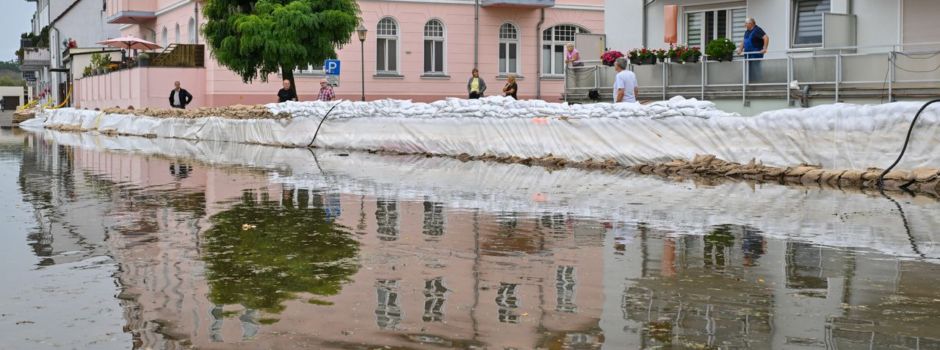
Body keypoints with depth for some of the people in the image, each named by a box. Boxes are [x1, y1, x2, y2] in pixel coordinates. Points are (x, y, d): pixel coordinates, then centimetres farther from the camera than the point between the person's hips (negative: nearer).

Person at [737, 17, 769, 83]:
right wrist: (740, 49, 13)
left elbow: (766, 38, -18)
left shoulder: (757, 30, -9)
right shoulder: (747, 32, 17)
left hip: (755, 54, -9)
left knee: (755, 72, -9)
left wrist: (764, 49, -25)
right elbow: (744, 42, 27)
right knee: (749, 71, 10)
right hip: (748, 55, 9)